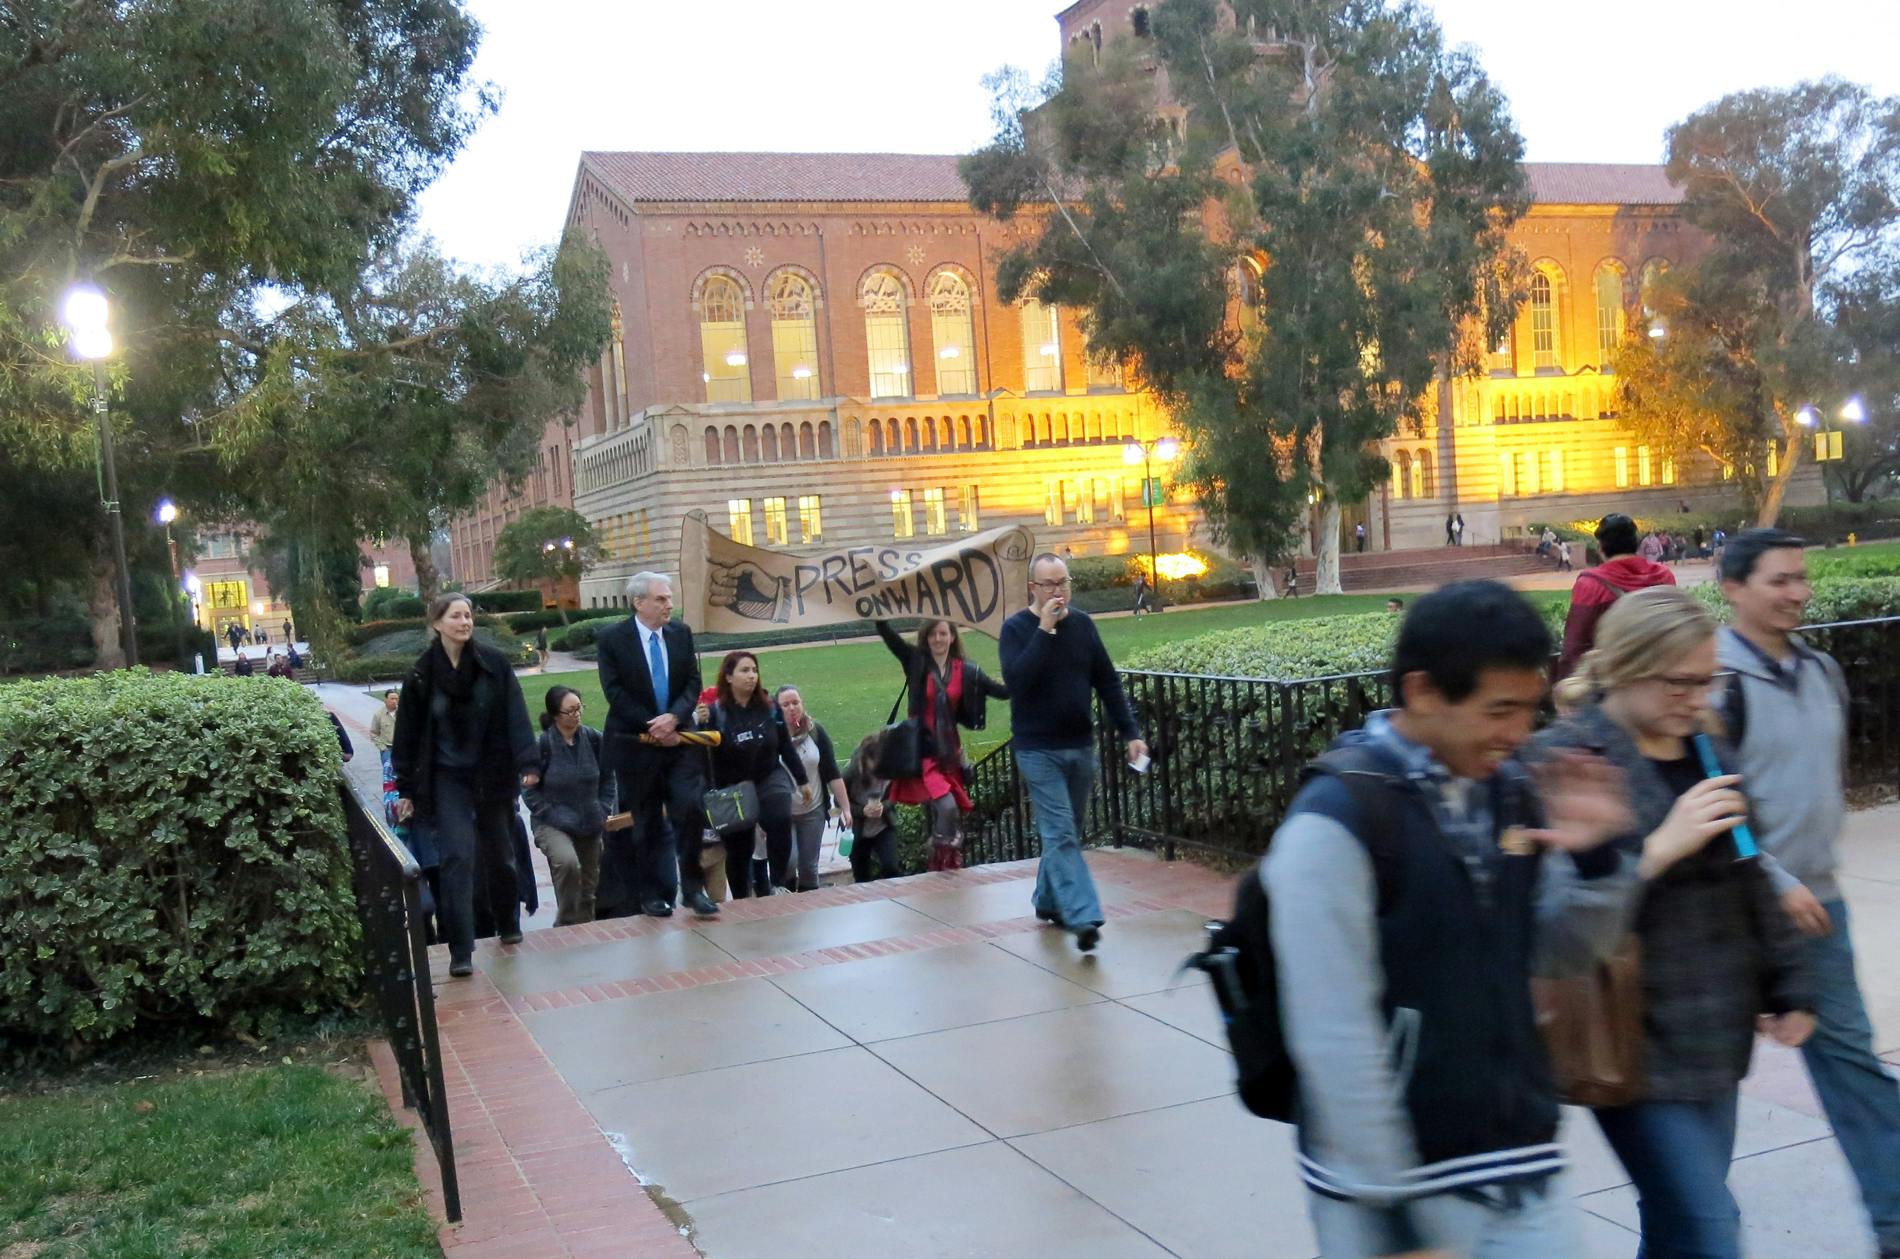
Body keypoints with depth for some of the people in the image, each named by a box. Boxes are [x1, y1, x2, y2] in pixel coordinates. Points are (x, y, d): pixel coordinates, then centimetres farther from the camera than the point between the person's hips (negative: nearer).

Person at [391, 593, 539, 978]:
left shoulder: (493, 663, -5)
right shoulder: (421, 673, -4)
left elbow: (515, 715, -9)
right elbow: (408, 733, 1)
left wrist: (528, 763, -20)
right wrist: (406, 789, 1)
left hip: (492, 773, 1)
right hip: (446, 778, -1)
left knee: (499, 854, 13)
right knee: (458, 856, -12)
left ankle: (508, 925, 37)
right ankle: (460, 951, -10)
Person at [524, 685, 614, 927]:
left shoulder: (594, 739, -5)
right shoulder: (542, 744, -15)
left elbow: (607, 778, 9)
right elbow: (530, 790, -6)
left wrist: (604, 811, 0)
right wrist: (553, 817, -13)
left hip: (590, 823, 4)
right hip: (553, 824, -4)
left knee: (590, 886, 11)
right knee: (567, 862, -32)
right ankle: (566, 925, -14)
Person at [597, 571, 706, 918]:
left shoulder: (681, 633, 4)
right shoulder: (612, 639, -6)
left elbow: (693, 682, 2)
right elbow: (615, 694, -10)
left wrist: (674, 717, -16)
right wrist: (653, 729, -15)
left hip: (678, 737, 2)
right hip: (636, 743, -2)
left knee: (691, 810, -10)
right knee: (646, 824, 6)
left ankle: (693, 887, 2)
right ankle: (652, 894, 19)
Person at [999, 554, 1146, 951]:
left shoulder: (1082, 625, 6)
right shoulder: (1016, 628, -6)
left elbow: (1108, 682, 9)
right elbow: (1016, 679, -22)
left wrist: (1130, 733, 3)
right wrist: (1044, 630, -23)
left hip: (1081, 746, 5)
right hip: (1039, 750, -5)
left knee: (1065, 831, 13)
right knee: (1060, 834, -11)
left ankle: (1048, 901, 30)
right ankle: (1083, 918, -16)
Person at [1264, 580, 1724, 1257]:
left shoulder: (1510, 795, 3)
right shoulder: (1335, 821, -18)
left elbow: (1562, 955, 13)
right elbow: (1335, 1038, -19)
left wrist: (1596, 860, -5)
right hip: (1399, 1189, -6)